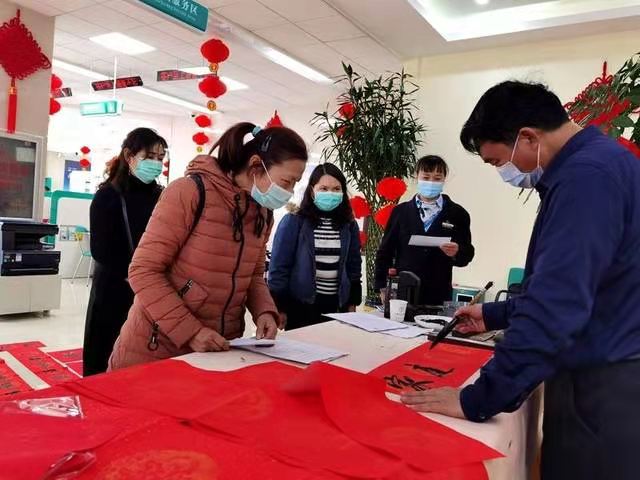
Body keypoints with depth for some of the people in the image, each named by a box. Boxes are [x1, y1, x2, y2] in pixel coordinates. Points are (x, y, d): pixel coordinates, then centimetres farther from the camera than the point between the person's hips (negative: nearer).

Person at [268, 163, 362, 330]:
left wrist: (352, 303, 10)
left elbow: (354, 266, 12)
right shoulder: (293, 221, -8)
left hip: (337, 307, 4)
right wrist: (279, 308, -8)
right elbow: (279, 265, -7)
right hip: (300, 306, -3)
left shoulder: (349, 225, 5)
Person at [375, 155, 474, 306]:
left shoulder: (457, 214, 6)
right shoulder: (400, 211, 7)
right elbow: (385, 251, 7)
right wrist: (383, 287, 0)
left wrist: (457, 252, -18)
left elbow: (467, 253, 5)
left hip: (438, 296, 0)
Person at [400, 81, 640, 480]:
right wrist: (496, 315, 20)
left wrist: (479, 399, -23)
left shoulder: (587, 174, -22)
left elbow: (556, 303, -28)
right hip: (605, 377, 10)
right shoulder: (594, 163, 12)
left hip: (603, 388, -10)